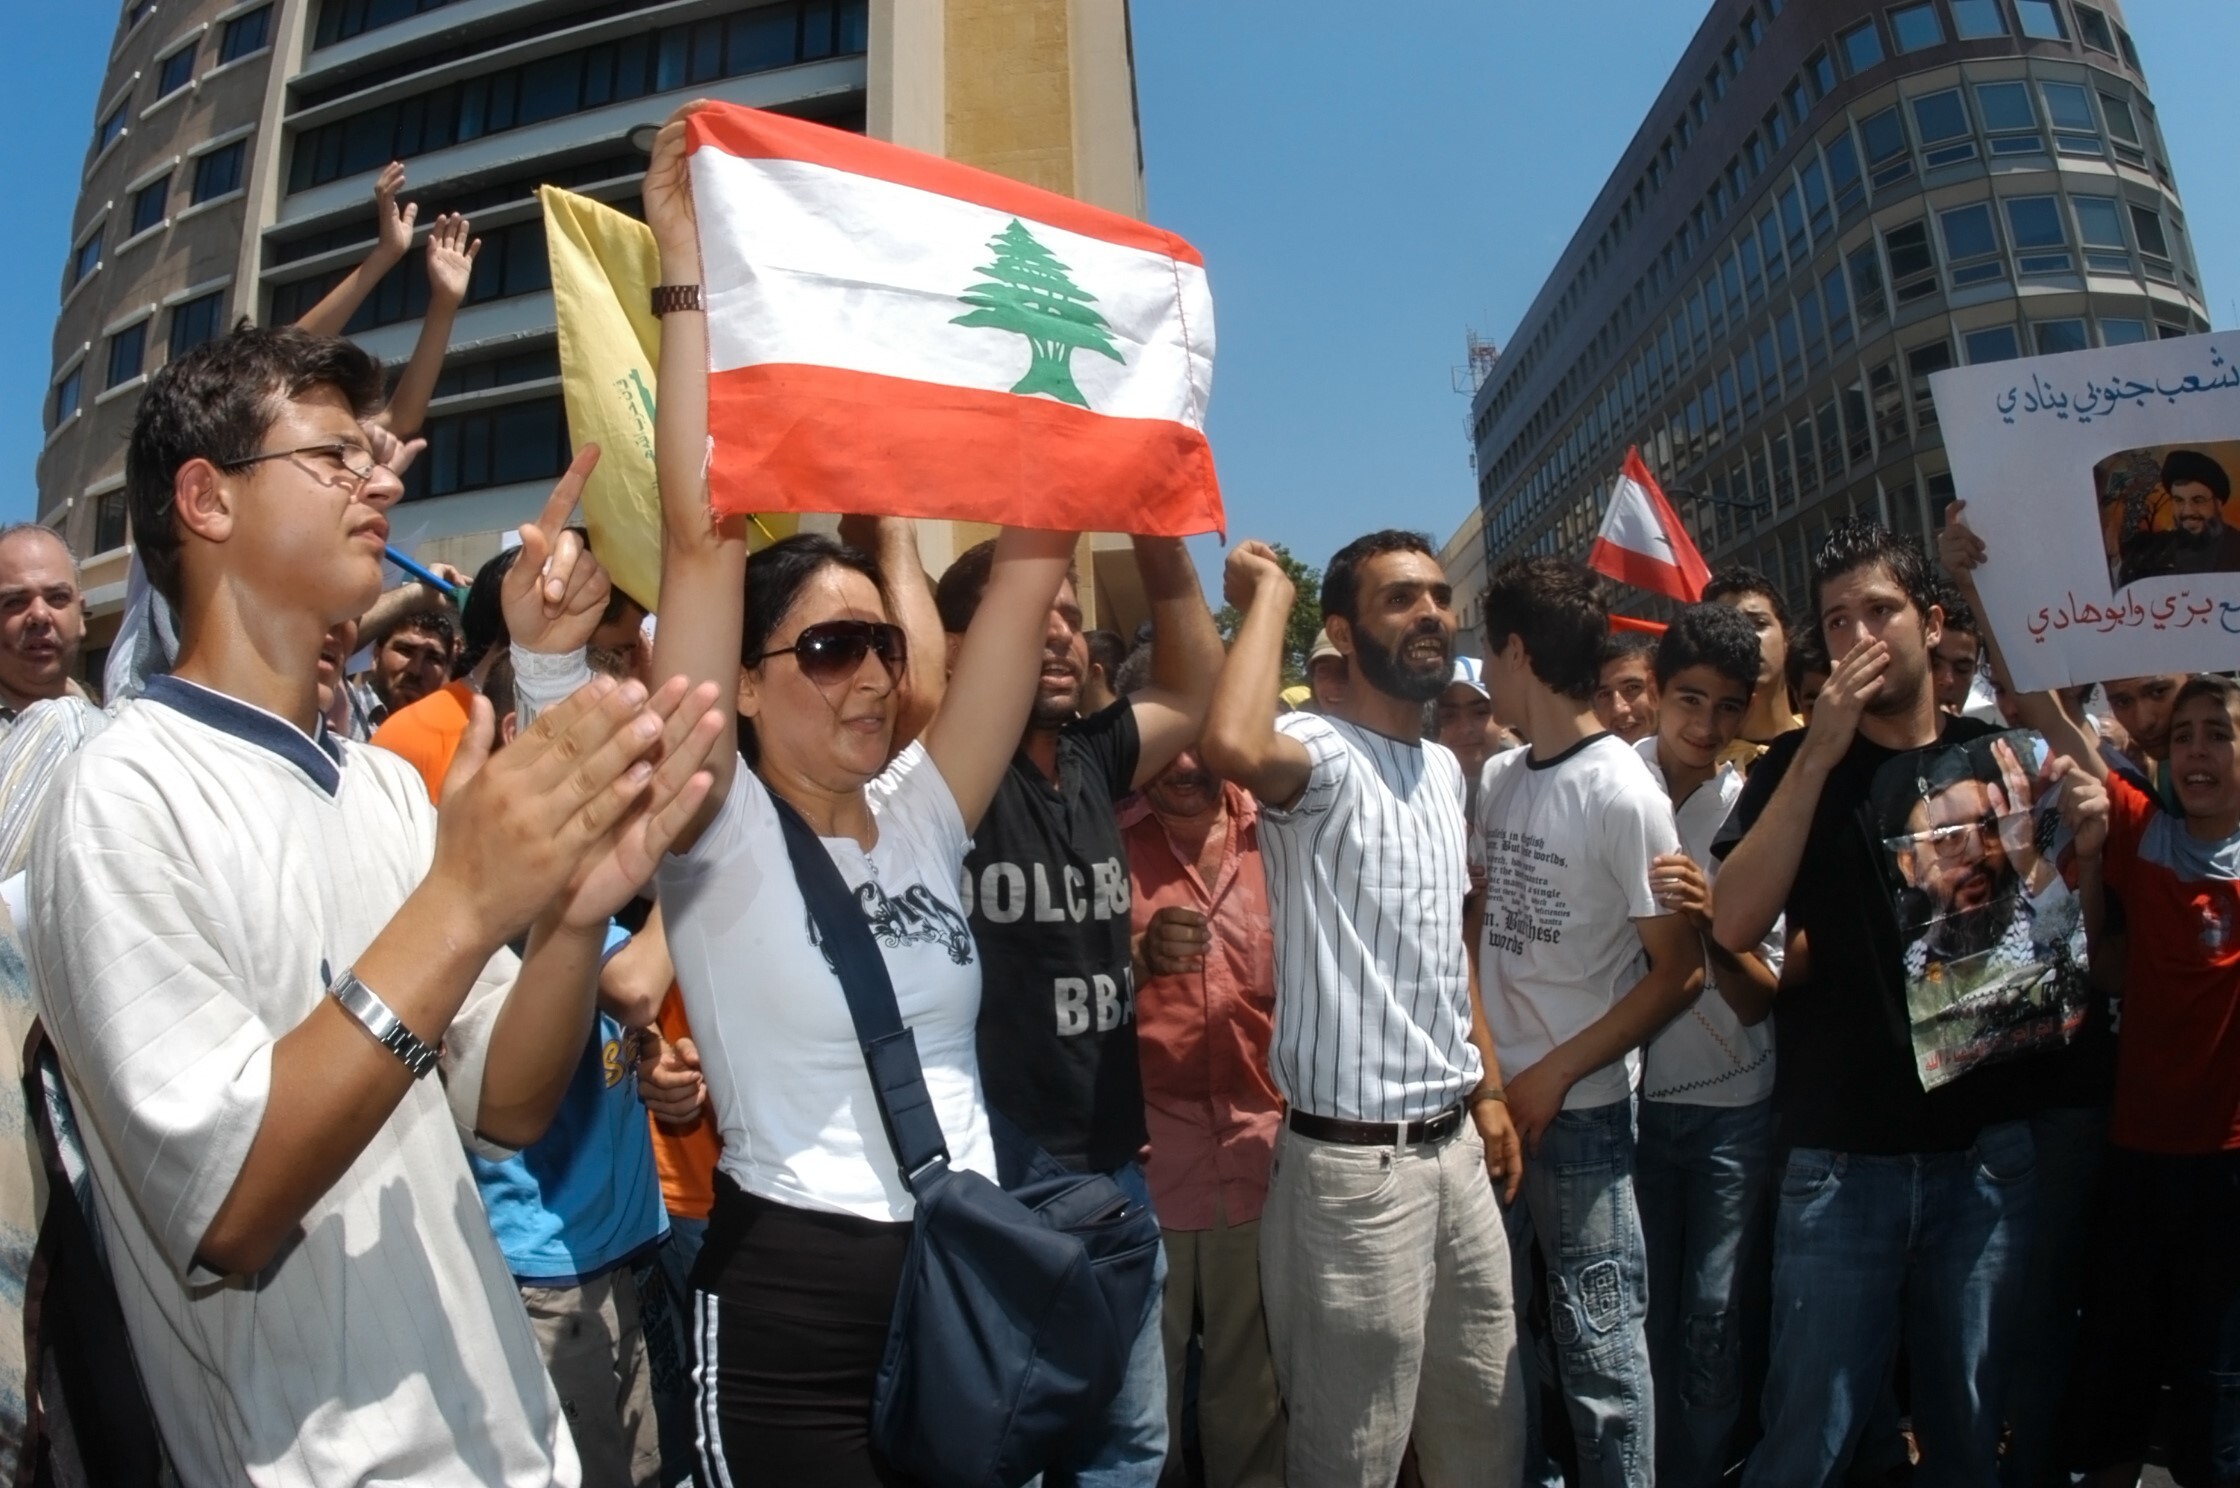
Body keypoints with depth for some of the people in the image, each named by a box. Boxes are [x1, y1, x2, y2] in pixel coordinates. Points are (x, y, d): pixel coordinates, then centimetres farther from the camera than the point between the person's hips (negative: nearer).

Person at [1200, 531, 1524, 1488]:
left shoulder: (1444, 769, 11)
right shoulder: (1323, 757, -15)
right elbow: (1232, 746, -40)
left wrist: (1489, 1091, 18)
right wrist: (1267, 593, -23)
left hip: (1456, 1143, 8)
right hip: (1354, 1160, -8)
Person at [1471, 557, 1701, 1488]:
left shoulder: (1623, 795, -14)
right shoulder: (1497, 780, 4)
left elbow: (1678, 972, -12)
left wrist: (1554, 1075, -13)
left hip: (1579, 1111, -6)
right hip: (1490, 1097, 6)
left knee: (1598, 1347, 4)